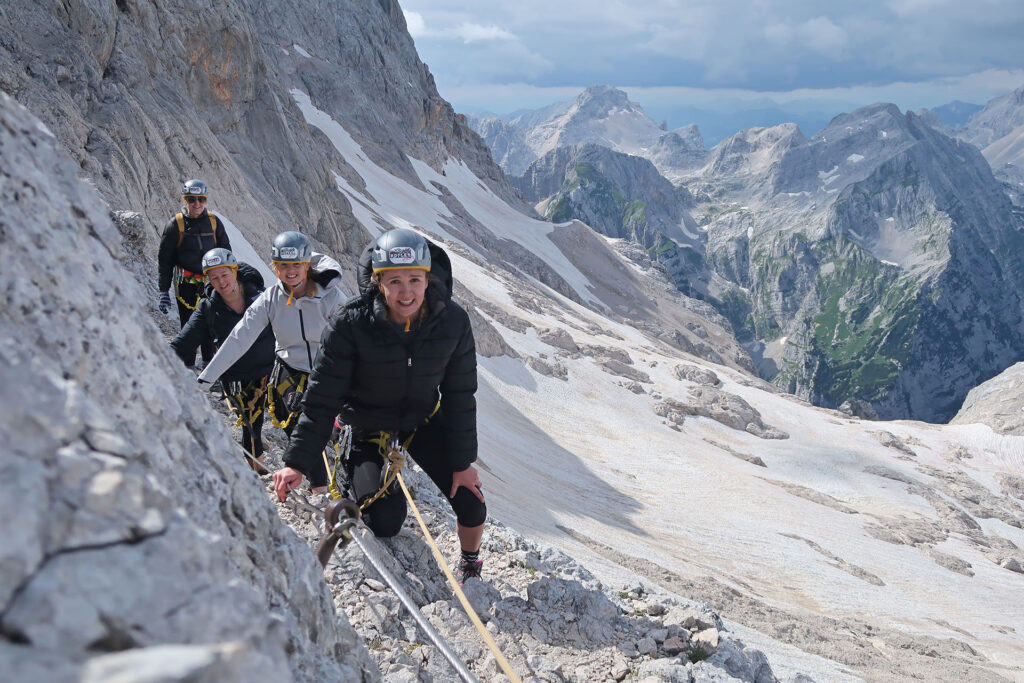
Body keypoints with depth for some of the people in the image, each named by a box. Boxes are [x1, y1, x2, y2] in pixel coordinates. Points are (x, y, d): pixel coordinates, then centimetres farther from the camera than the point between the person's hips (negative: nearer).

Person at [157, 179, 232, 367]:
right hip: (187, 285, -2)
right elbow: (164, 260, -1)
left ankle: (209, 364, 21)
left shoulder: (213, 221, 5)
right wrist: (163, 291, -4)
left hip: (211, 284, 3)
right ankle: (188, 367, 9)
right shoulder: (175, 224, -3)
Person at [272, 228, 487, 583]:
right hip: (367, 427, -2)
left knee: (472, 507, -3)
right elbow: (322, 397, -18)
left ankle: (470, 565, 31)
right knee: (386, 521, -18)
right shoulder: (351, 324, -27)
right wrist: (298, 461, -21)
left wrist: (463, 461, -6)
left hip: (424, 421, 3)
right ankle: (351, 493, 19)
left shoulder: (452, 321, -20)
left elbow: (460, 395, -8)